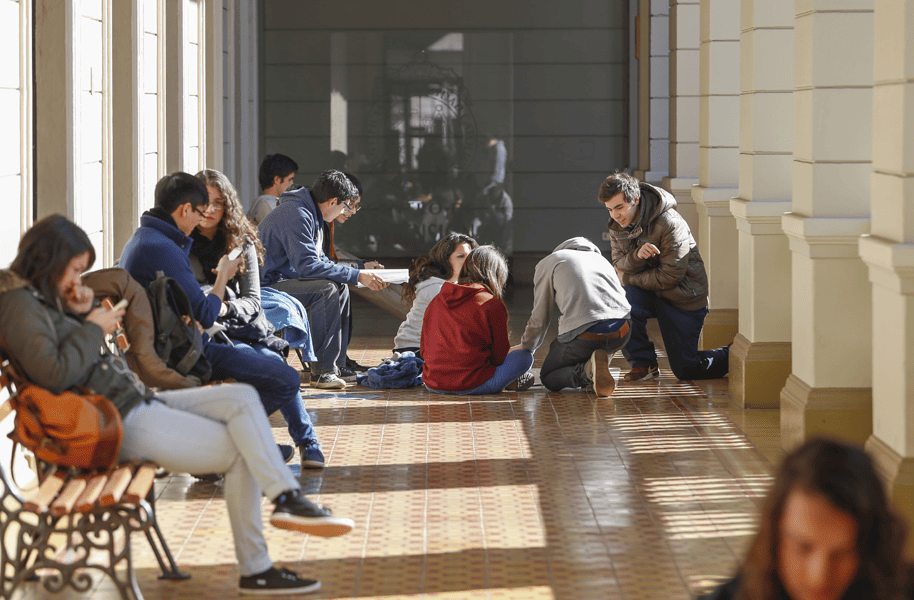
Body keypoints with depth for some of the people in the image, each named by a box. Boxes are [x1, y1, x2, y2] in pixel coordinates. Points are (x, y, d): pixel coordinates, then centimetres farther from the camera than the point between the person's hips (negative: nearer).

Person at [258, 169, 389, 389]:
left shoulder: (310, 214, 14)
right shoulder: (296, 215, -21)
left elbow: (319, 261, 21)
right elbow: (307, 265, -28)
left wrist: (360, 272, 7)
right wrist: (356, 275, -25)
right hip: (267, 286, -11)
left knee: (341, 288, 8)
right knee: (326, 290, -26)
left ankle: (337, 364, 7)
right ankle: (322, 370, -25)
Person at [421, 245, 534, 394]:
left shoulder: (435, 302, 9)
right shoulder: (493, 305, -8)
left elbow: (424, 350, 14)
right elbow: (499, 356, -1)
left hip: (432, 384, 6)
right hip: (471, 385, -6)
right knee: (525, 355, 9)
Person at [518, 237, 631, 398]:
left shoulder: (547, 263, 17)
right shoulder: (602, 260, 31)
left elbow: (539, 319, 16)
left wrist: (525, 347, 37)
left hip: (583, 336, -5)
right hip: (621, 332, 5)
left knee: (548, 379, 19)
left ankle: (588, 370, -13)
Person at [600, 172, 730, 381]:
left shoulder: (669, 224, -25)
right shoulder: (617, 225, -4)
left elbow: (670, 277, -24)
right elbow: (620, 266, -6)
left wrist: (630, 279, -15)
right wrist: (637, 255, -29)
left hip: (683, 297, -5)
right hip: (650, 294, 5)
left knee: (685, 369, -4)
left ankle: (735, 356, 22)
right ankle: (643, 364, -11)